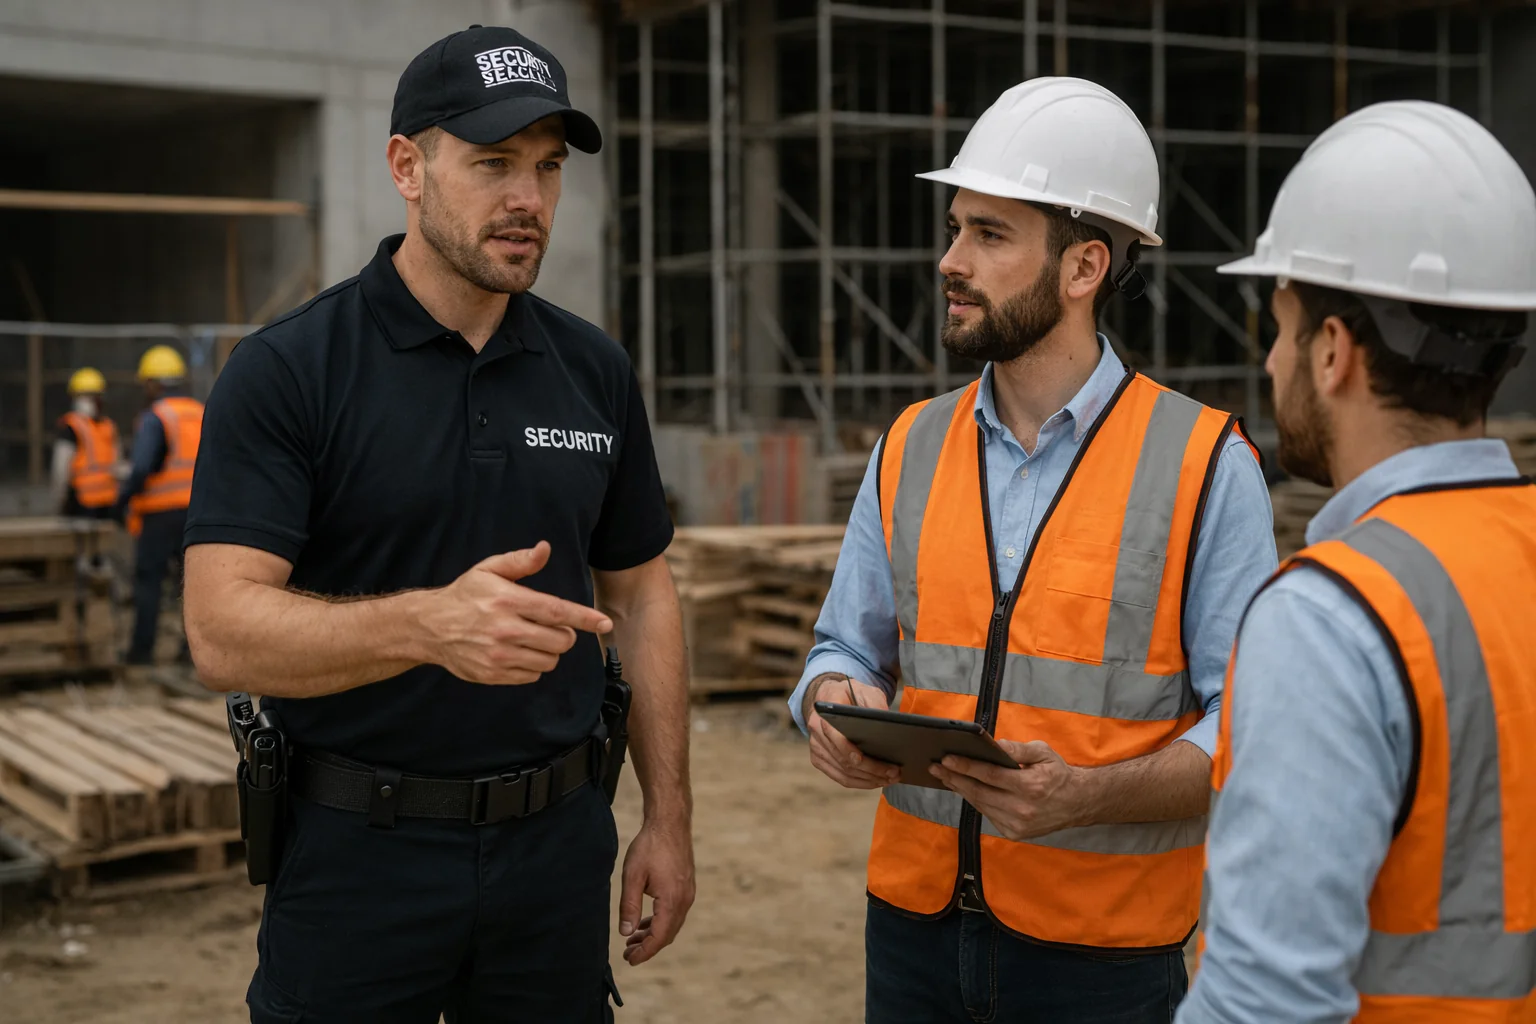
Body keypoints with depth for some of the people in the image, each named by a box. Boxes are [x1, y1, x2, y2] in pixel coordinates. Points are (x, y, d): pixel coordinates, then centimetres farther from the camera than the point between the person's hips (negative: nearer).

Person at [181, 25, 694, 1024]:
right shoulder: (286, 370, -10)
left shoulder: (595, 370, 4)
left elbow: (641, 596, 11)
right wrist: (429, 624, -35)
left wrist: (669, 820, 6)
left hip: (555, 840, 4)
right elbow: (224, 632, -19)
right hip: (356, 853, -4)